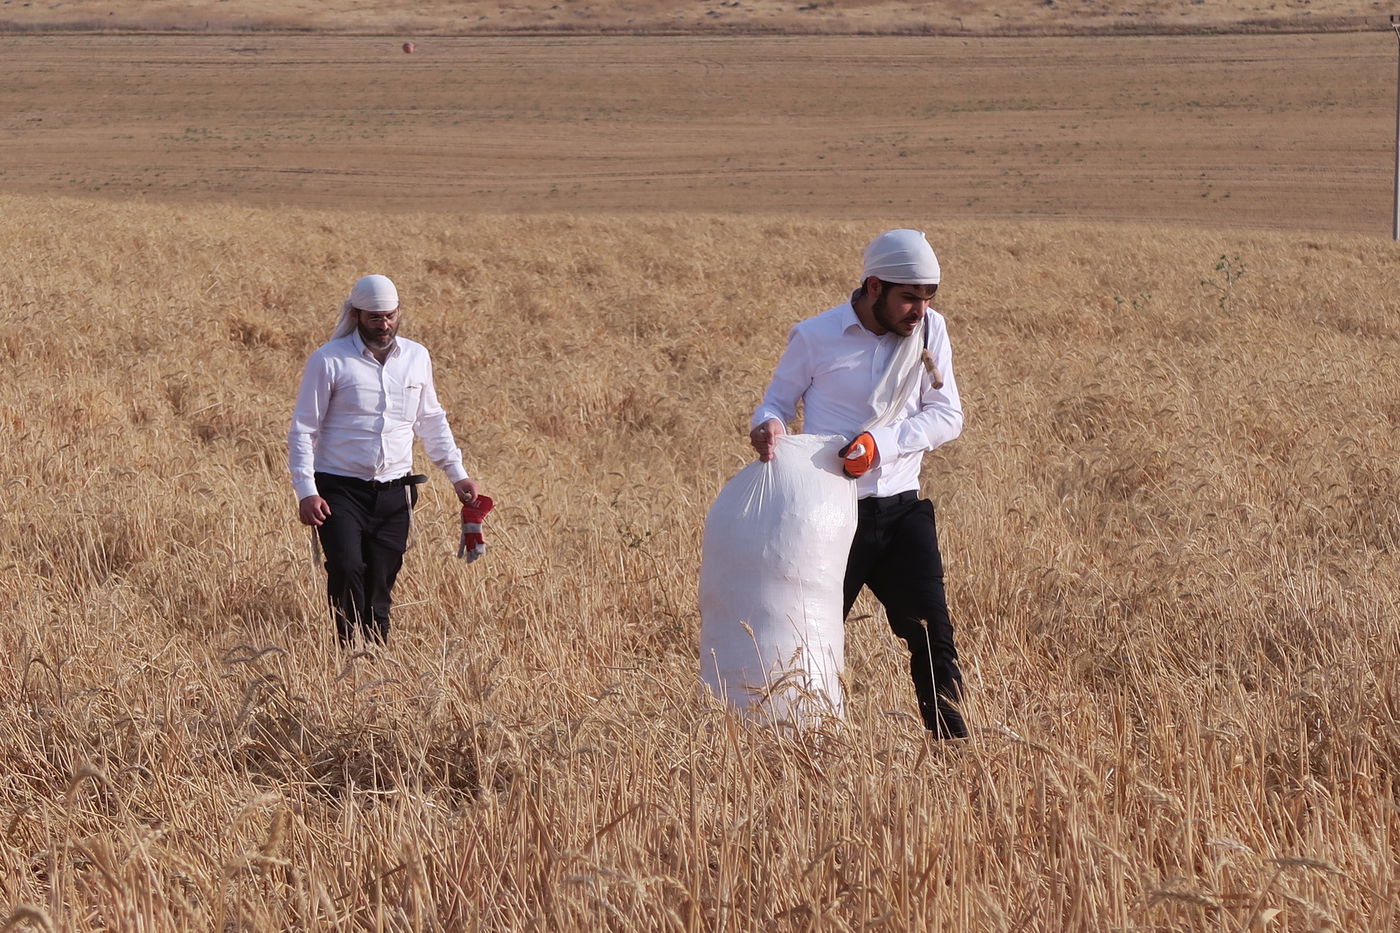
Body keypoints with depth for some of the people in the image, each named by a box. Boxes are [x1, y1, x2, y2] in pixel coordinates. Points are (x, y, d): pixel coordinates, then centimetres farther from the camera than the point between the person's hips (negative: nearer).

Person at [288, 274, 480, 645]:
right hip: (340, 489, -4)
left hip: (394, 493, 4)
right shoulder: (329, 360, -5)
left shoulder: (416, 358, 9)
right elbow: (302, 430, -4)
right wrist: (305, 492, -13)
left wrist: (458, 475, 17)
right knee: (346, 569, -21)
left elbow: (431, 421, 22)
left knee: (380, 585, 5)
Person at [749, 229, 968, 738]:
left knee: (932, 633, -2)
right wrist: (767, 426, -19)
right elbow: (777, 401, 5)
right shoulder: (815, 337, -7)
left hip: (900, 508, 2)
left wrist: (881, 443, -16)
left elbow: (946, 415, -1)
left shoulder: (929, 330, 1)